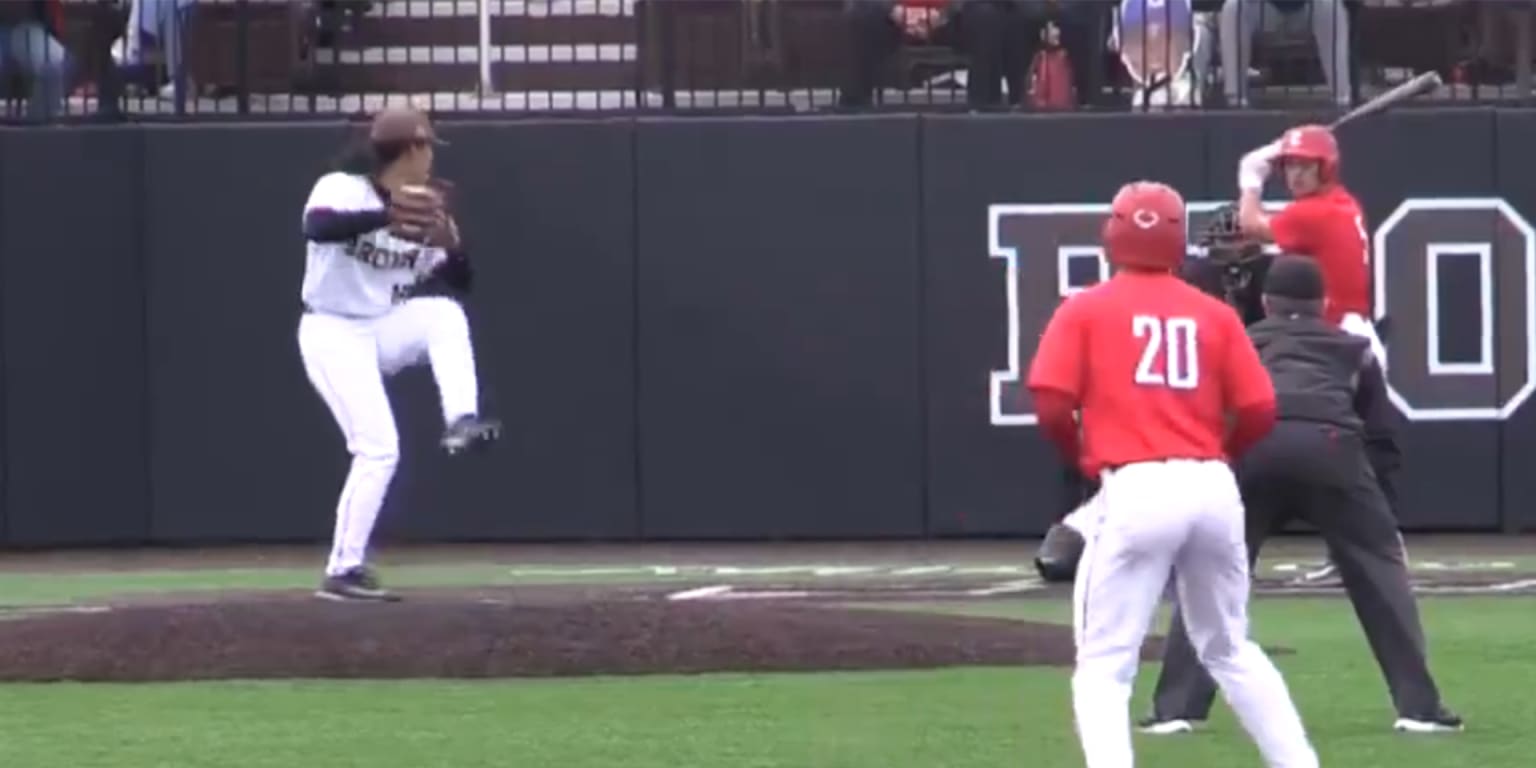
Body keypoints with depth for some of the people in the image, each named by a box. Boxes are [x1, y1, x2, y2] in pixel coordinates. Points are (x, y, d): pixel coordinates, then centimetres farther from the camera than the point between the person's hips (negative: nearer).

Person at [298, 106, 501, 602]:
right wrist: (387, 218, -45)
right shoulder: (342, 190, -13)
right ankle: (343, 571, -10)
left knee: (445, 314, -20)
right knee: (378, 448, -15)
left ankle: (461, 422, -24)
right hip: (332, 335, -6)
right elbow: (316, 227, -35)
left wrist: (450, 245, -16)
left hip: (383, 332, 6)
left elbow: (459, 279, 5)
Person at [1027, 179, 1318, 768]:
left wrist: (1081, 458, 14)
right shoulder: (1214, 314, 12)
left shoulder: (1085, 311, 4)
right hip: (1214, 489, 4)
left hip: (1135, 492, -3)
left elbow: (1052, 405, -6)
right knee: (1231, 651, 22)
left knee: (1104, 665, 0)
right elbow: (1259, 412, 5)